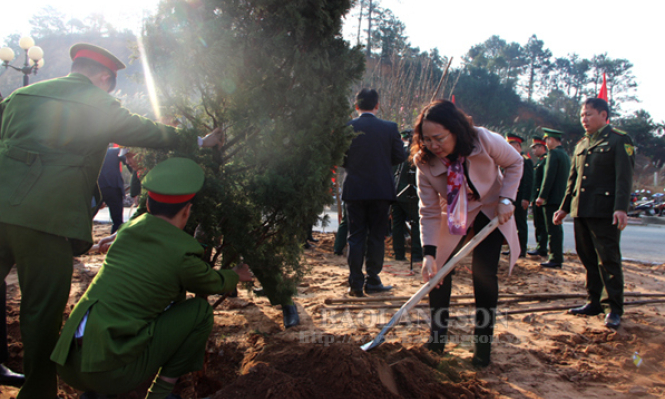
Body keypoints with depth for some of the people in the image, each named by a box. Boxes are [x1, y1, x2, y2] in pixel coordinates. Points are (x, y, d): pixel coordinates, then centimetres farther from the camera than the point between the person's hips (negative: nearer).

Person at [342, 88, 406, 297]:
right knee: (376, 237, 9)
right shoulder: (389, 128, -5)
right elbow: (400, 156, 0)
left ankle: (355, 284, 9)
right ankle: (372, 281, 14)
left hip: (354, 190, 0)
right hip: (381, 190, 0)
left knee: (355, 237, 7)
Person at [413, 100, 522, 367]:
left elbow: (514, 163, -8)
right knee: (437, 270, -7)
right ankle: (437, 341, 12)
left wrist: (506, 199, -19)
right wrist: (429, 253, -29)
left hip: (490, 213, -1)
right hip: (453, 217, 1)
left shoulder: (484, 140, -28)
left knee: (484, 275, -10)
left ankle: (483, 347, 5)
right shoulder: (425, 163, -25)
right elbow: (429, 212, -20)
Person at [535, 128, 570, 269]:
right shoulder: (565, 155, 17)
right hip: (561, 198, 9)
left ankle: (555, 260, -4)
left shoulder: (553, 153, -12)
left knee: (553, 229, -6)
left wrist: (542, 196, -17)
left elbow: (549, 177, -19)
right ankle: (558, 257, 22)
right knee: (557, 228, 15)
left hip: (552, 198, -9)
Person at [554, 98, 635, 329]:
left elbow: (624, 177, -10)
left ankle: (615, 309, 6)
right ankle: (593, 302, 21)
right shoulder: (581, 144, 19)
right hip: (581, 211, 7)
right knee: (588, 259, 10)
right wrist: (564, 207, 20)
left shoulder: (619, 140, -1)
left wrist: (621, 208, -20)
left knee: (608, 260, -3)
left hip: (604, 212, -6)